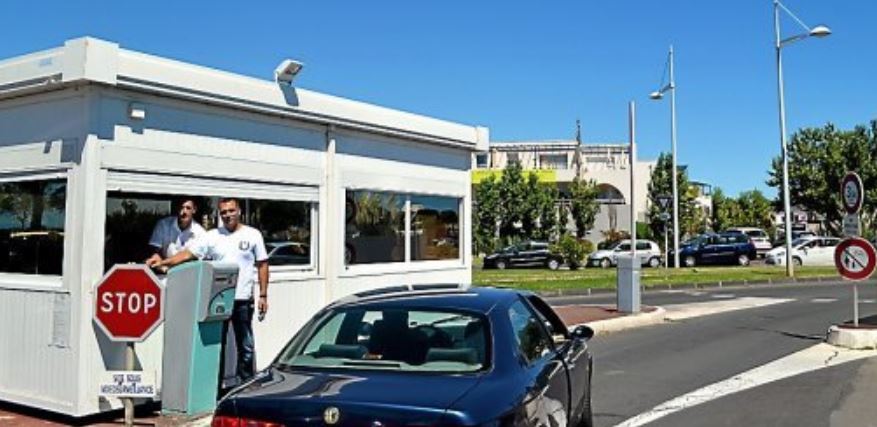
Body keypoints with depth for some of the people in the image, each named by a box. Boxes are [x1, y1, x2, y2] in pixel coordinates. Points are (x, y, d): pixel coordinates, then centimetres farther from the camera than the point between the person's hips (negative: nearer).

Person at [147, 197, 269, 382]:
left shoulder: (252, 235, 1)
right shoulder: (212, 236, 5)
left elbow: (262, 265, 2)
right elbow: (188, 253, 0)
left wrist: (263, 295, -2)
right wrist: (163, 263, -14)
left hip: (242, 300, -2)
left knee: (245, 345, 8)